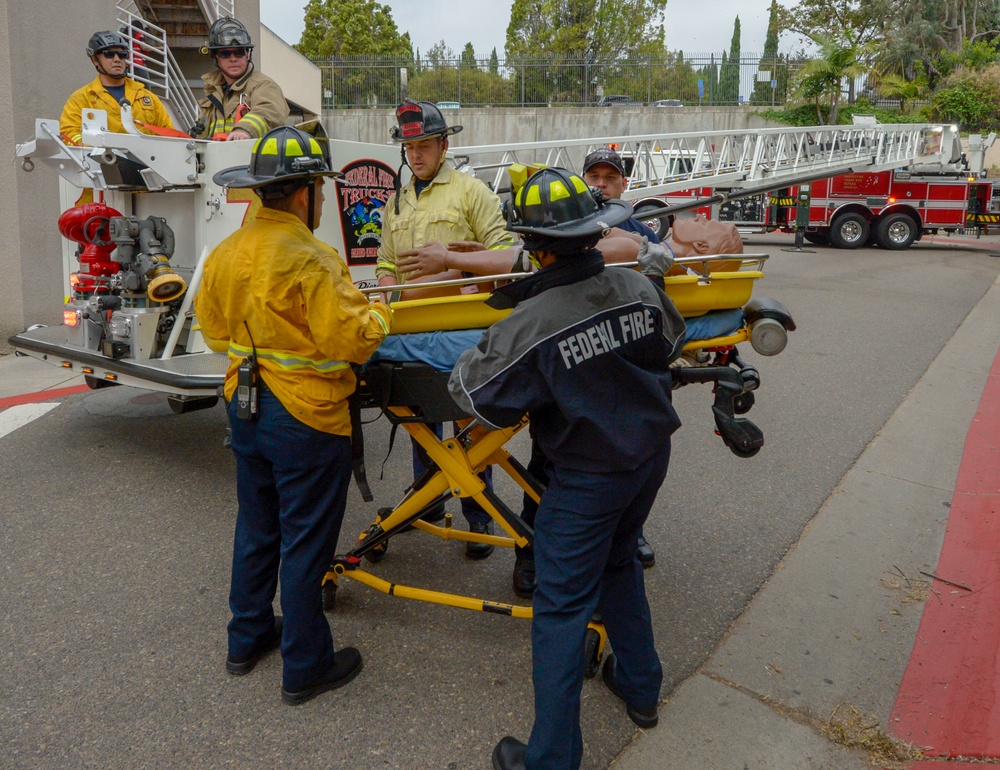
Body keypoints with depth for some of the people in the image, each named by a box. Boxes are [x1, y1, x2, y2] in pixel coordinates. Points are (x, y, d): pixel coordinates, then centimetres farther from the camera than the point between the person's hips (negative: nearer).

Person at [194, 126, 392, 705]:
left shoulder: (226, 254, 3)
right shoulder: (311, 260, -23)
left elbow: (214, 329, 13)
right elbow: (350, 338, -23)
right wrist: (381, 315, -5)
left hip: (245, 410, 8)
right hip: (307, 419, -8)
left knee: (257, 527, 22)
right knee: (305, 543, 5)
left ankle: (247, 640, 38)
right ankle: (306, 668, 19)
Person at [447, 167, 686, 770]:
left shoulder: (529, 325, -25)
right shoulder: (639, 289, -8)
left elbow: (475, 394, -14)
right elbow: (671, 346, 12)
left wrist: (484, 346, 4)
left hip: (588, 478, -6)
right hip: (652, 455, 6)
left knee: (562, 607, 5)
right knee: (618, 561, 28)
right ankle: (640, 686, 44)